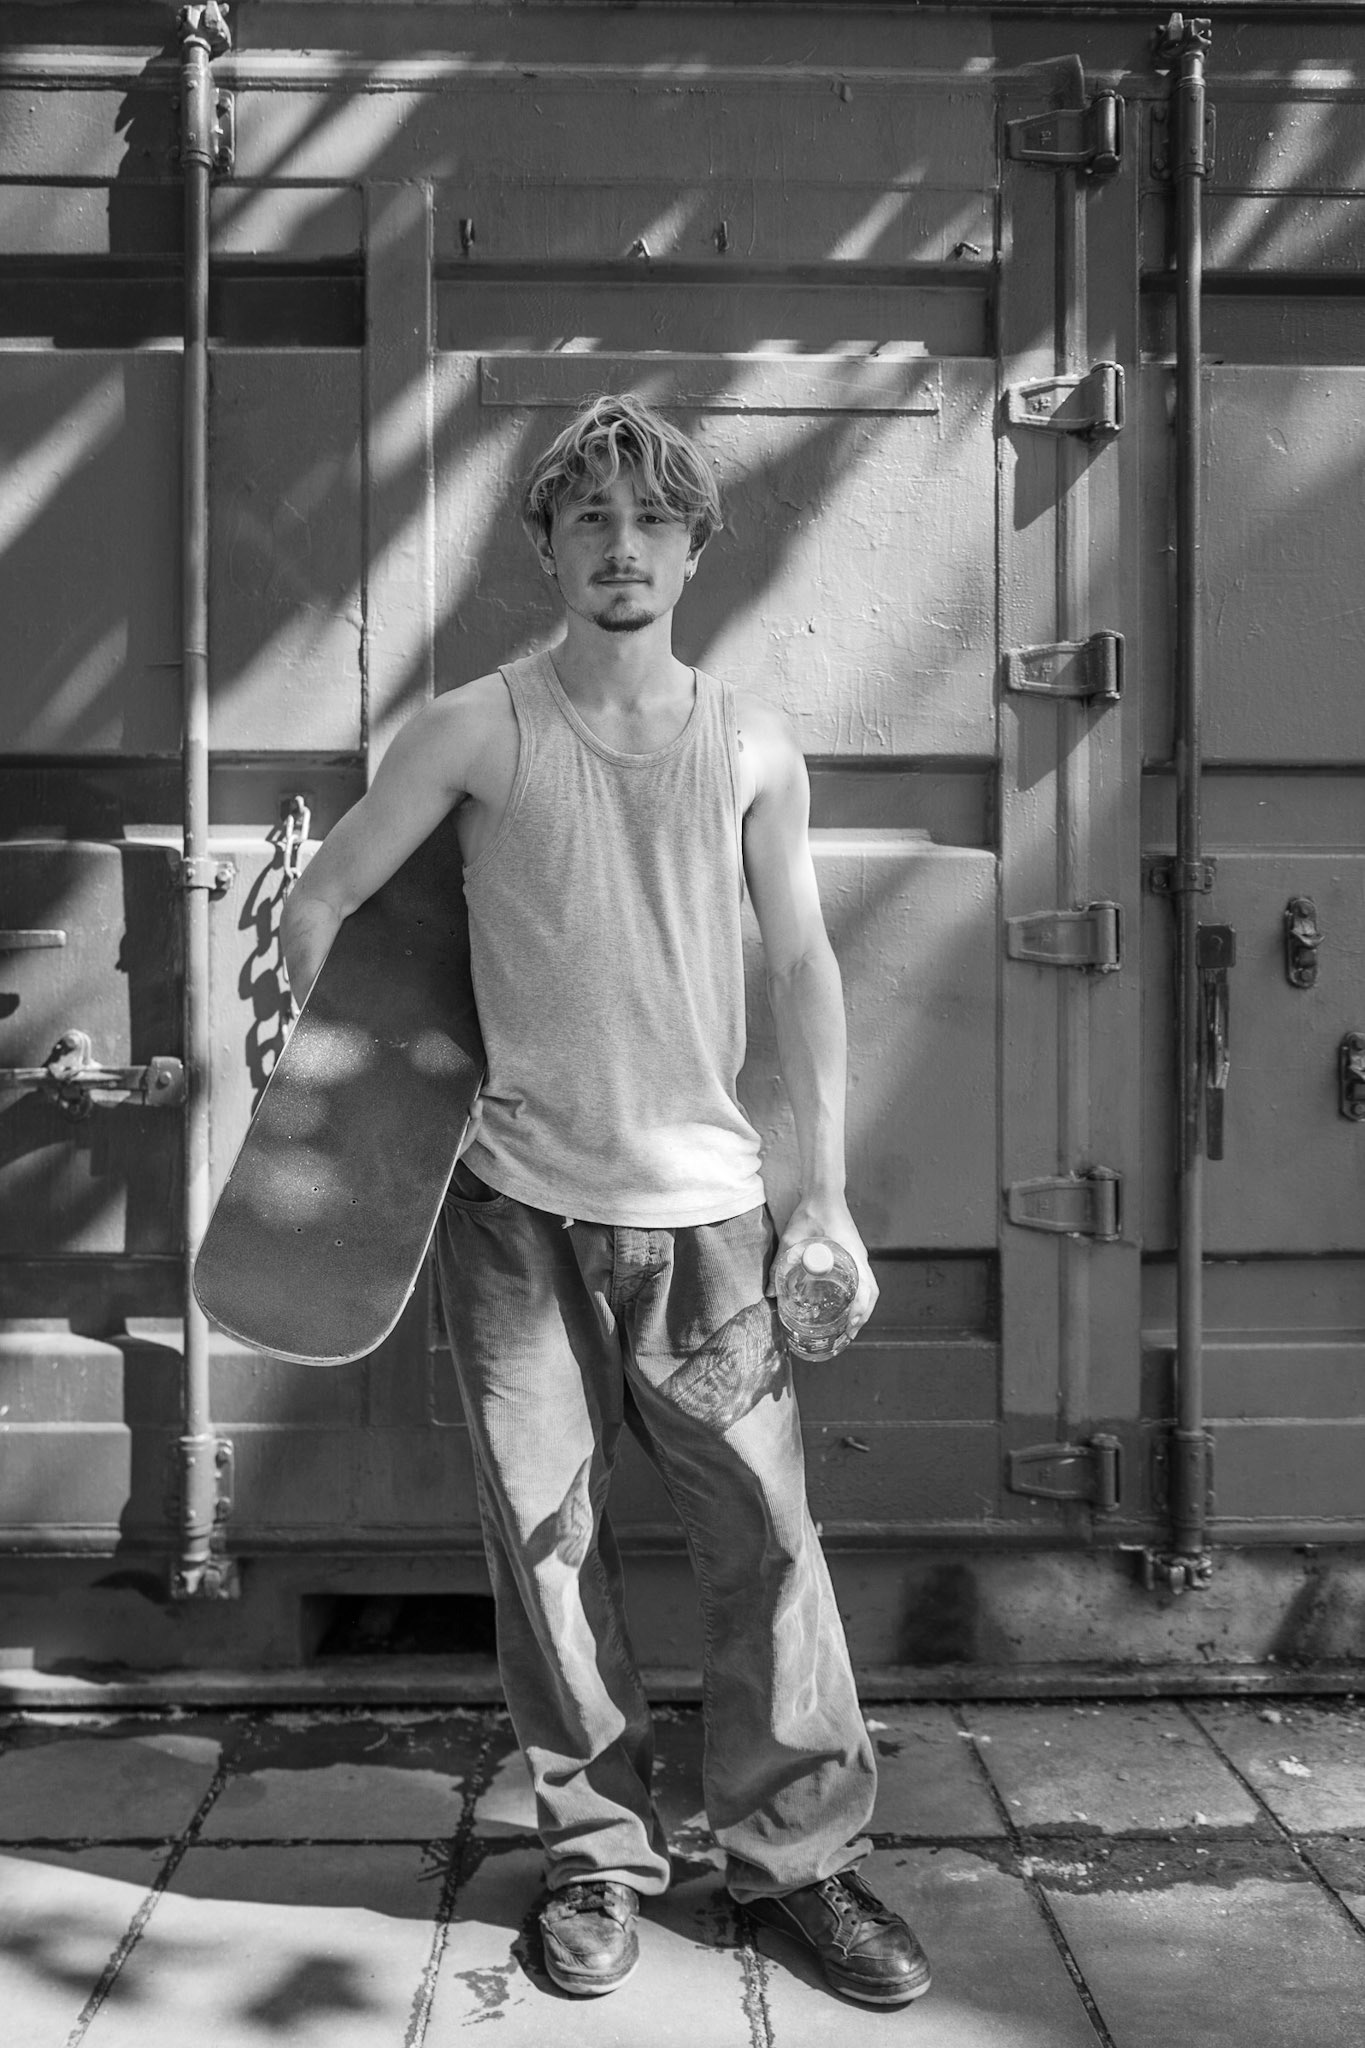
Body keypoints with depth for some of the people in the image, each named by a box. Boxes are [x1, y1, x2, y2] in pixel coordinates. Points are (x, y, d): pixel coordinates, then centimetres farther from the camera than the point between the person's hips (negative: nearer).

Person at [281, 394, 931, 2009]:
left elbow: (801, 966, 6)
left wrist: (825, 1190, 2)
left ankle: (797, 1854, 18)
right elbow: (322, 903, 2)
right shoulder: (480, 730, -2)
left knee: (766, 1533, 0)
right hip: (513, 1207, -1)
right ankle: (596, 1851, 23)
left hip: (701, 1207, 1)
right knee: (546, 1541, 6)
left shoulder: (751, 745, 4)